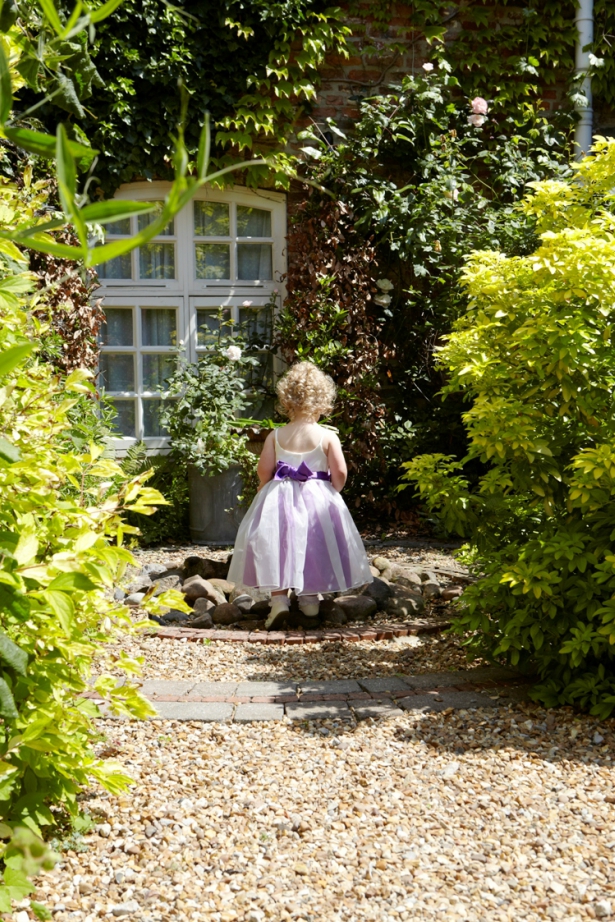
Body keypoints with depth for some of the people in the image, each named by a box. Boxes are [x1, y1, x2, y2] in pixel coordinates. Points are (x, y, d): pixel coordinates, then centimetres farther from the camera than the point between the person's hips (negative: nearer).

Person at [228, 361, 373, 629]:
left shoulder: (275, 436, -3)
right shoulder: (327, 437, -7)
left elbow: (264, 471, -4)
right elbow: (340, 473, -10)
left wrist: (268, 490, 14)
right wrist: (332, 493, 8)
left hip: (279, 499, 0)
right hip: (317, 500, 0)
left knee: (276, 546, 6)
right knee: (312, 546, 15)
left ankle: (279, 599, -8)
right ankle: (309, 598, 22)